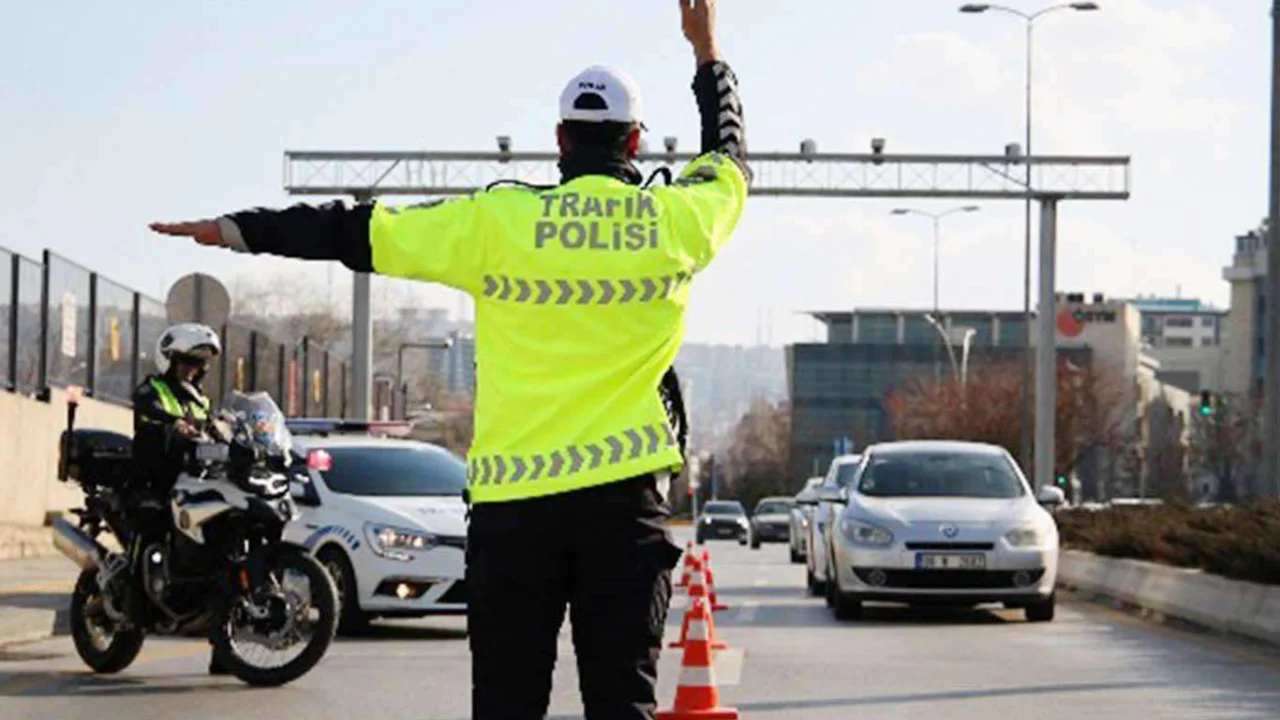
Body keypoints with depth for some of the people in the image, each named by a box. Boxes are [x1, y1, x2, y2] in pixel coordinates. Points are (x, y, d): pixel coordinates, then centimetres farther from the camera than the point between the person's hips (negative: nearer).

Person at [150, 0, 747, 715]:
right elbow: (729, 161, 25)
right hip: (625, 494, 0)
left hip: (514, 496, 0)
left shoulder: (498, 222, -1)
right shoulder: (677, 221, 3)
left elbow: (359, 231, 5)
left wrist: (237, 229, 15)